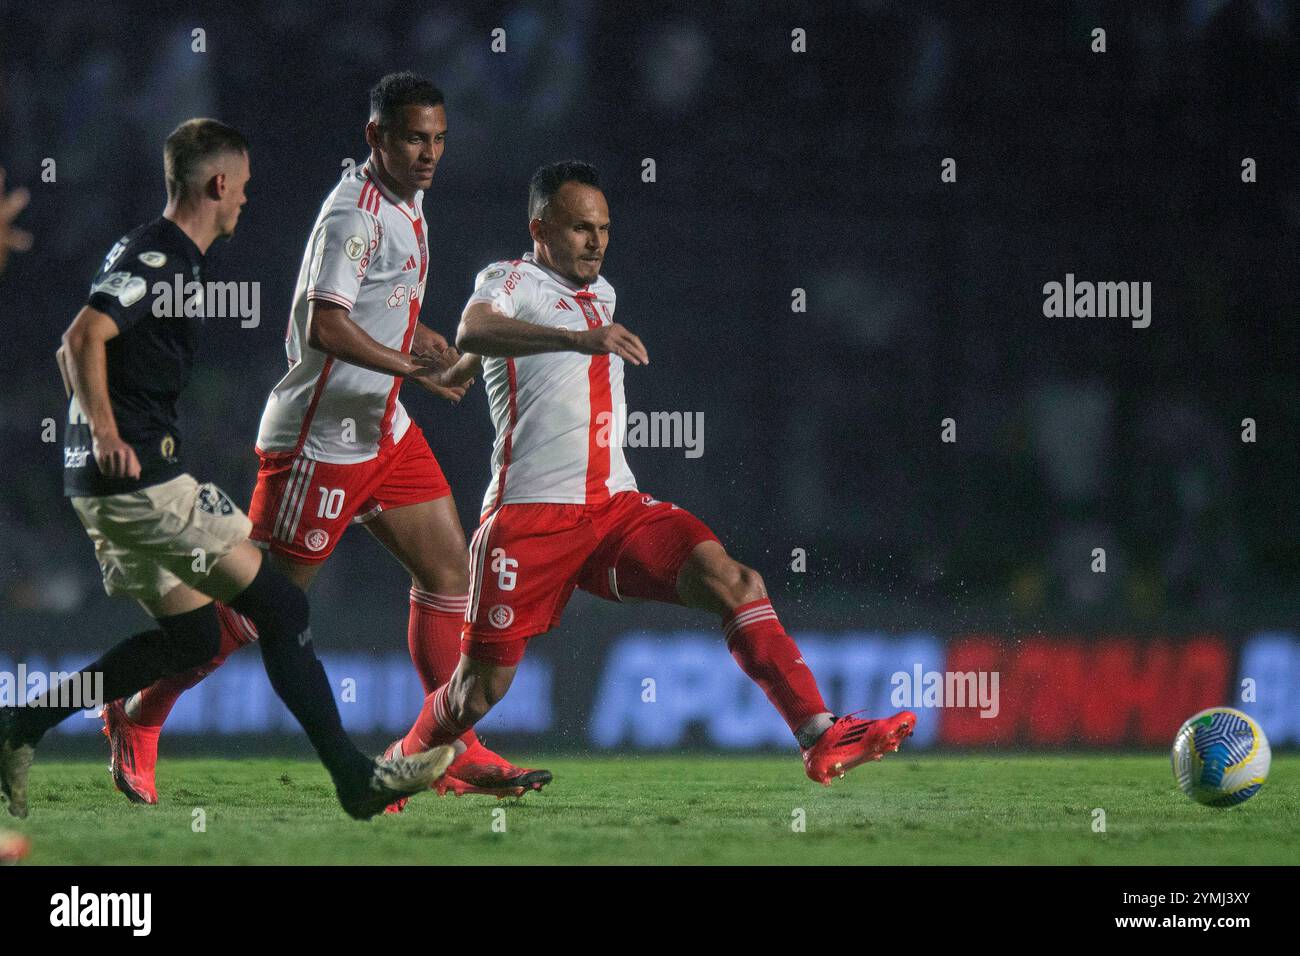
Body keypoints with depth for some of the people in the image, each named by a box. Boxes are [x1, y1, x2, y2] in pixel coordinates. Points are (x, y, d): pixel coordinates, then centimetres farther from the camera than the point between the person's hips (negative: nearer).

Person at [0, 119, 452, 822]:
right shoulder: (162, 257, -14)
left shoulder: (151, 250, 18)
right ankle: (356, 778, -4)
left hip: (109, 482, 11)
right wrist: (107, 435, -25)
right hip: (139, 477, -11)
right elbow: (83, 339, -26)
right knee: (281, 608, -6)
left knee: (191, 636, 15)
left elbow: (85, 341, 27)